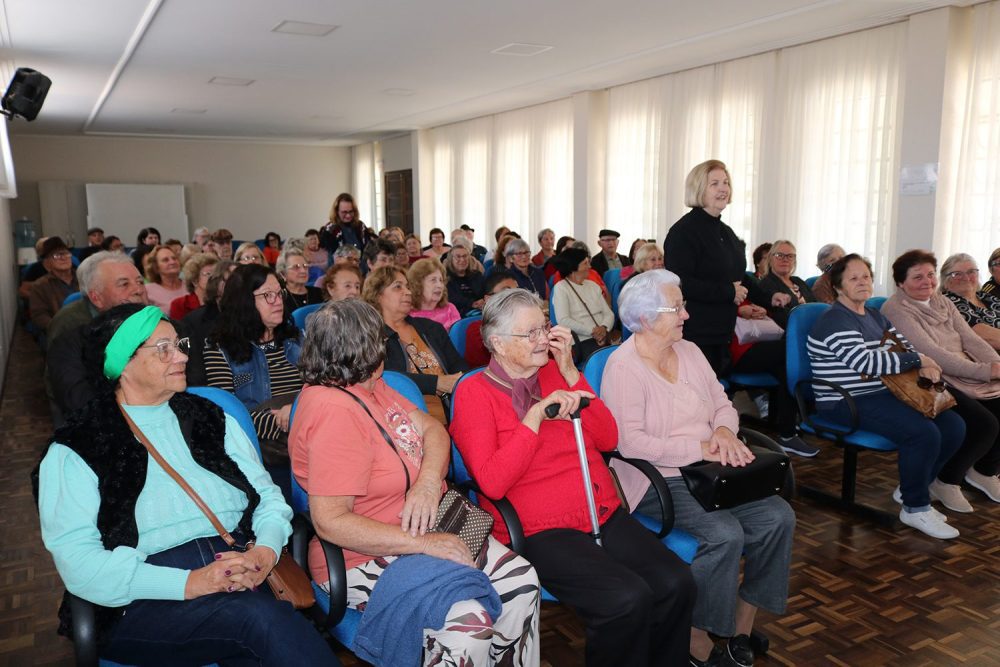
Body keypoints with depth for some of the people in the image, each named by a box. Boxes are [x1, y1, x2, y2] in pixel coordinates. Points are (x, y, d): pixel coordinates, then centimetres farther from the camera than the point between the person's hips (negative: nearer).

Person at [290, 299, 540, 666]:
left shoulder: (370, 386, 7)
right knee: (468, 616, -28)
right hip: (366, 555, -8)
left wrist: (429, 481, -14)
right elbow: (330, 521, -26)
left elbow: (433, 428, 8)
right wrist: (425, 544, -26)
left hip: (425, 529, 9)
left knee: (520, 581, -6)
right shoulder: (335, 412, -22)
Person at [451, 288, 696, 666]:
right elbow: (492, 483, -14)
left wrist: (570, 373, -2)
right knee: (627, 600, -26)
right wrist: (536, 415, -17)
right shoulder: (474, 392, -2)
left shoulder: (554, 372, 12)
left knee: (676, 585, -15)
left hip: (606, 514, 5)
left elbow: (608, 440, 5)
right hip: (540, 531, -5)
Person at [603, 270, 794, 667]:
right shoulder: (623, 366, -13)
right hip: (656, 480, -7)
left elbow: (723, 404, 15)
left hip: (706, 470, 7)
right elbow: (630, 442, -21)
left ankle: (742, 623, 6)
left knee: (777, 516, -11)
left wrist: (724, 431, -9)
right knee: (725, 534, -27)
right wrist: (700, 448, -21)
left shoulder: (689, 351, 11)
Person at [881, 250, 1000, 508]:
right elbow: (932, 353, -18)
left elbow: (971, 340, 8)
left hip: (968, 377, 8)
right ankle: (948, 480, 1)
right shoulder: (896, 309, -10)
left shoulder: (942, 302, 15)